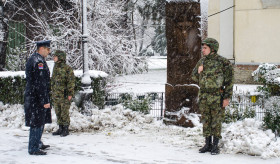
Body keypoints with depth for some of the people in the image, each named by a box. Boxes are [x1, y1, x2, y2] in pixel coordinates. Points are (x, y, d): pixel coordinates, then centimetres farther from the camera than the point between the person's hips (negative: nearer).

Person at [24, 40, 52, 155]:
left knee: (40, 122, 21)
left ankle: (38, 143, 33)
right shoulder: (39, 62, -20)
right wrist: (45, 101, -21)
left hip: (32, 97, 10)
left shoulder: (32, 59, 14)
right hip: (37, 98, -10)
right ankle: (33, 148, 3)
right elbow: (40, 84, -23)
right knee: (37, 123, -3)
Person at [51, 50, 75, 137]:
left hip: (64, 95, -8)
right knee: (58, 113, 12)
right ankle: (60, 128, 21)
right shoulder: (55, 68, 12)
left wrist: (70, 94, -15)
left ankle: (66, 129, 5)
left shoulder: (67, 68, -11)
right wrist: (52, 92, 18)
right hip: (56, 95, 8)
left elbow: (71, 82, -12)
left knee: (64, 113, -3)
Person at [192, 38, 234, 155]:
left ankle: (215, 145, 9)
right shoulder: (202, 61, 10)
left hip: (217, 97, -5)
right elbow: (194, 77, 19)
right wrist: (199, 71, -2)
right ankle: (207, 144, 19)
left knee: (216, 122, 1)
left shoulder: (223, 62, -7)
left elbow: (229, 81, -7)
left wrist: (227, 97, -11)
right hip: (204, 96, 5)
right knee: (206, 121, 9)